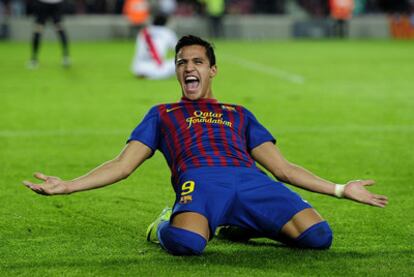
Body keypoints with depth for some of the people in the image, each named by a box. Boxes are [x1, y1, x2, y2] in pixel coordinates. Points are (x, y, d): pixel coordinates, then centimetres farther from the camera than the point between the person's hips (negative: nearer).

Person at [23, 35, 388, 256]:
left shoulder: (240, 115, 35)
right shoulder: (162, 115, 31)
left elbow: (282, 167, 29)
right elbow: (123, 164, 22)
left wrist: (340, 189, 20)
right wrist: (67, 186, 8)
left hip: (252, 179, 4)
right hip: (201, 180, -4)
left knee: (318, 235, -23)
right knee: (184, 243, -41)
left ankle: (238, 226, 6)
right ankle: (165, 225, 0)